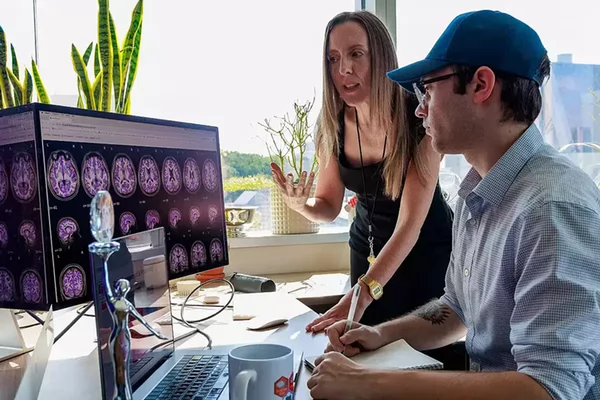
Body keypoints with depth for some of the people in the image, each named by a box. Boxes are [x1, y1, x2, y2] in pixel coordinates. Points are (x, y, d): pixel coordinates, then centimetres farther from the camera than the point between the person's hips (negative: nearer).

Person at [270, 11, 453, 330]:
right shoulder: (333, 123, -13)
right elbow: (329, 207, -3)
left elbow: (410, 224, -29)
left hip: (428, 248, -3)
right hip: (368, 248, 4)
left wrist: (361, 294, -39)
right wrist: (301, 205, -27)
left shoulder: (419, 117, -25)